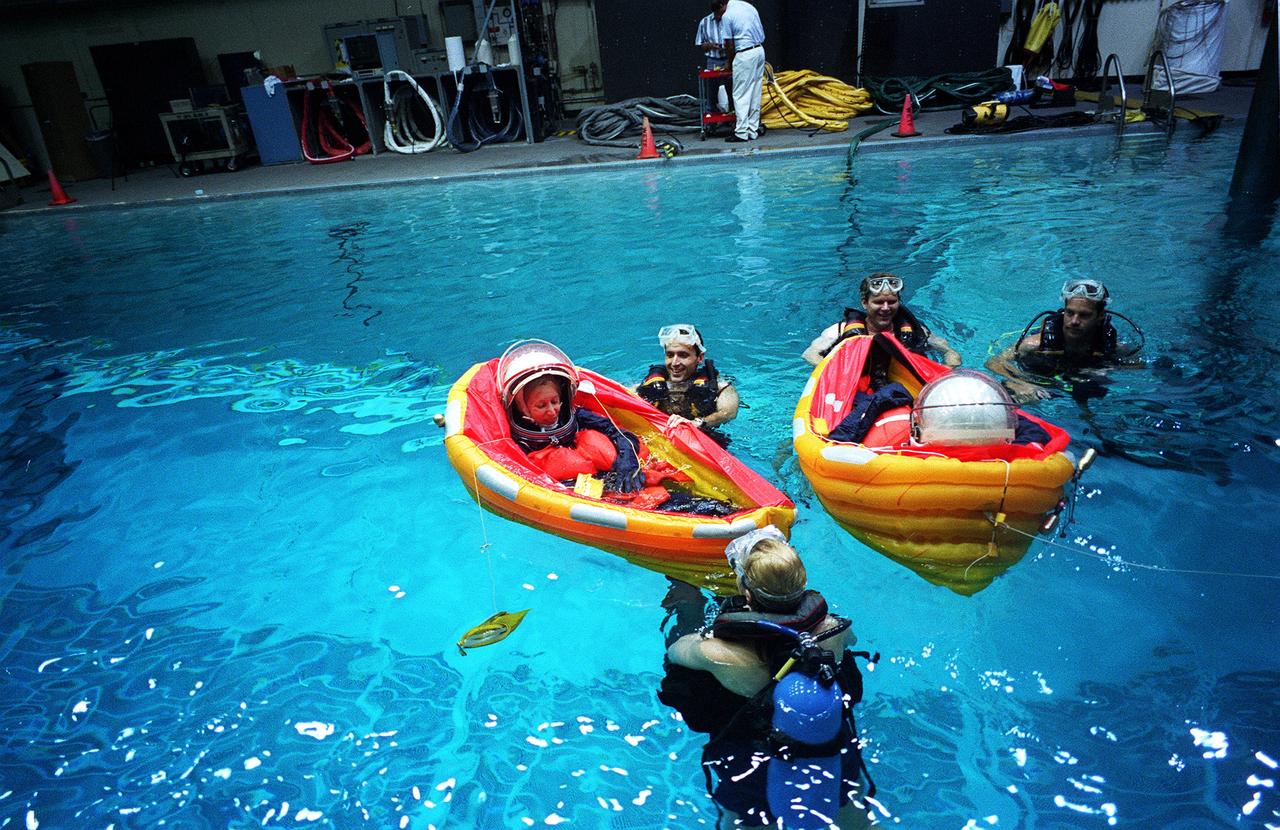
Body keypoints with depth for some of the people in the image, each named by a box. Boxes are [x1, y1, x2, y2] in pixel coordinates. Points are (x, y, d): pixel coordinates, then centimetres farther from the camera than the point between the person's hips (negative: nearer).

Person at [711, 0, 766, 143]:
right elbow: (762, 34, 14)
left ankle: (741, 132, -6)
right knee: (755, 94, 9)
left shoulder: (727, 16, -8)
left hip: (745, 55, -8)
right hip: (759, 51, 8)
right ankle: (753, 130, 12)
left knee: (741, 95, -3)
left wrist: (730, 63, 8)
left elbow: (729, 44, -6)